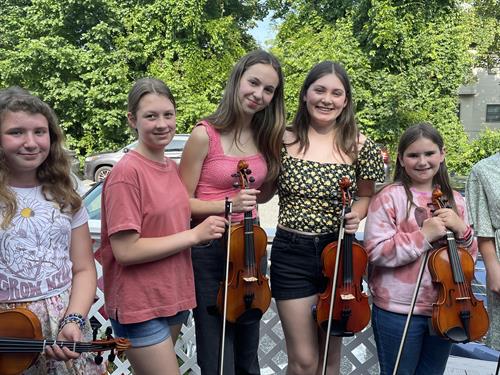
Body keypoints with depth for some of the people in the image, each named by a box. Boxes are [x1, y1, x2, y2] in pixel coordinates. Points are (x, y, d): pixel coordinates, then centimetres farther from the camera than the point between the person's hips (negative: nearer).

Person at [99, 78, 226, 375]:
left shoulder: (172, 167, 5)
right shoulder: (127, 172, -18)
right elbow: (125, 251, -22)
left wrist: (204, 229, 0)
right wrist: (194, 235, -19)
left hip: (173, 296, 8)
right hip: (140, 305, -7)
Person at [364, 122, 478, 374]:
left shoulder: (454, 200, 5)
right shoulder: (390, 198, -11)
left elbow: (470, 256, 8)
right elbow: (376, 252, -18)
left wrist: (462, 230, -11)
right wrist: (424, 236, -23)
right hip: (398, 312, -5)